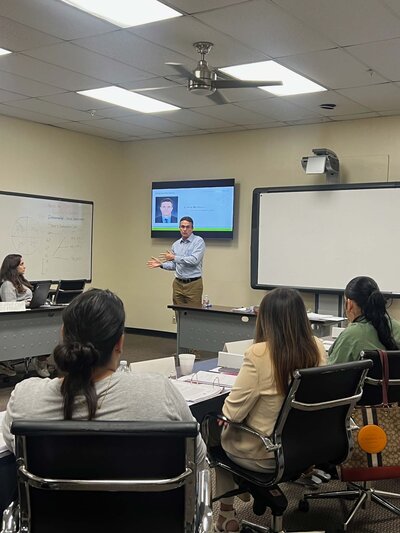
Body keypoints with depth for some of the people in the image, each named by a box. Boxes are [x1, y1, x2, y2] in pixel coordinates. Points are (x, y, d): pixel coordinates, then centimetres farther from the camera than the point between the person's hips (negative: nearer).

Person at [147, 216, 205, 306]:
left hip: (193, 284, -6)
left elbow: (194, 260, -21)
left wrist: (174, 258, -19)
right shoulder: (176, 244, 12)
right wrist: (161, 264, 3)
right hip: (178, 283, 6)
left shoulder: (198, 241, -8)